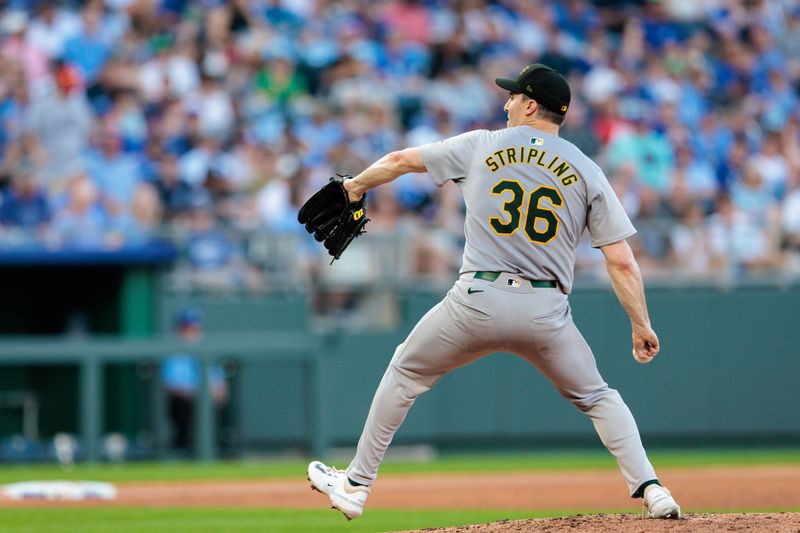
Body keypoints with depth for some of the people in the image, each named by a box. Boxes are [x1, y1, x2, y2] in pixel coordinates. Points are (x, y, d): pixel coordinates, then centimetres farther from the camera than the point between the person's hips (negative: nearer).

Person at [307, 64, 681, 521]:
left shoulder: (480, 147, 7)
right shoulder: (587, 173, 7)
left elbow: (399, 161, 18)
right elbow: (622, 262, 1)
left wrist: (355, 186, 37)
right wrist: (642, 325, 8)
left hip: (479, 300, -1)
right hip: (547, 310, 1)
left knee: (406, 372, 22)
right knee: (596, 397, 20)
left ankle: (357, 486, 24)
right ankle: (651, 491, 2)